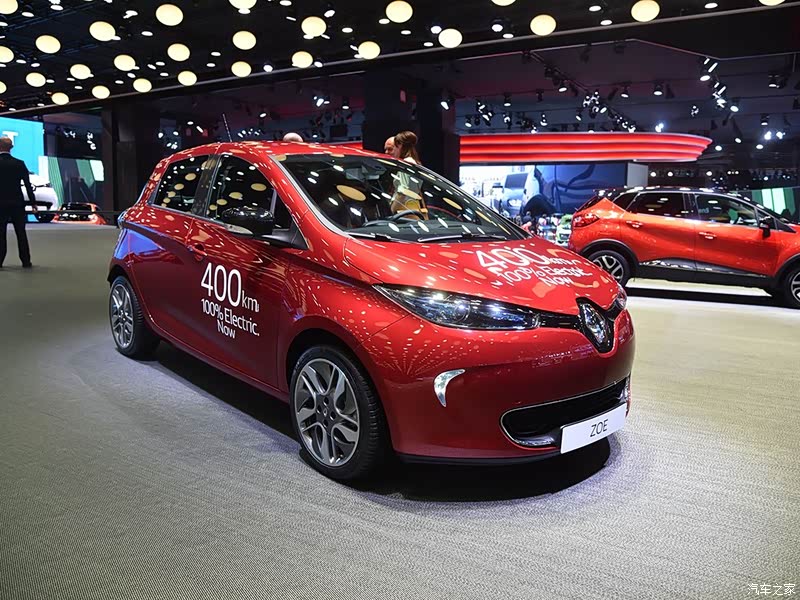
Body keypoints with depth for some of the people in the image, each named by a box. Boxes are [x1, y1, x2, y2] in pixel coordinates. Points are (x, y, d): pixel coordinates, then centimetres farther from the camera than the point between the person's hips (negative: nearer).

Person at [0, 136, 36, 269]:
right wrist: (33, 202, 4)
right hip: (17, 203, 1)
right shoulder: (19, 163, -2)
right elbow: (28, 184, -2)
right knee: (21, 233, 7)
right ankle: (26, 261, 7)